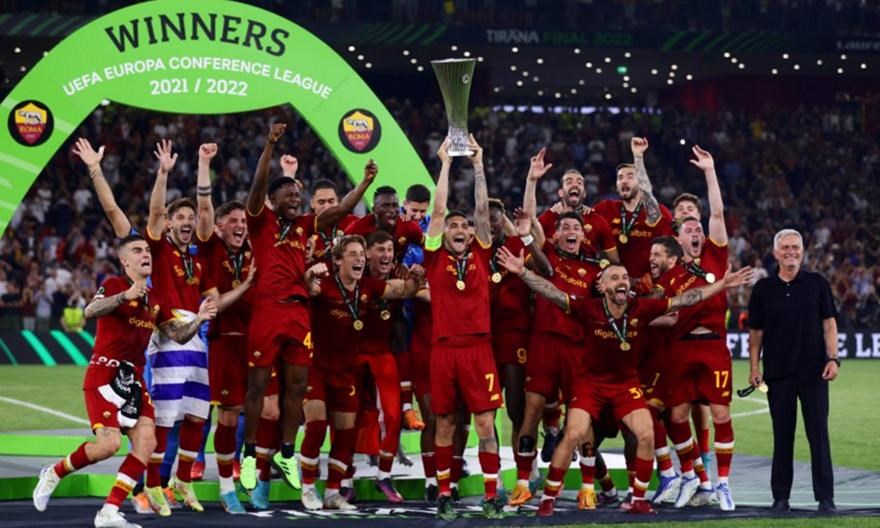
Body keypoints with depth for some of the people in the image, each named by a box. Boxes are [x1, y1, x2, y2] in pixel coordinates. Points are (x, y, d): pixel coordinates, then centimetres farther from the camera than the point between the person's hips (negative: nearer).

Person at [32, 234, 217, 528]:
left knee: (146, 442, -9)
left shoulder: (156, 300, 14)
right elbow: (90, 312, -26)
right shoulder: (114, 285, -7)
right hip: (103, 375, -7)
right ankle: (54, 474, 8)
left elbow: (178, 335, 13)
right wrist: (125, 295, -41)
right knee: (109, 443, -18)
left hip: (134, 379, 7)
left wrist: (198, 319, -6)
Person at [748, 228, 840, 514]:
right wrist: (754, 367, 1)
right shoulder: (763, 289, 6)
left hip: (814, 372, -1)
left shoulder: (817, 284, 4)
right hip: (777, 374, 1)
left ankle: (825, 498, -1)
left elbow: (829, 323, 3)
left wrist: (833, 358, -8)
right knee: (782, 437, 5)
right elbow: (755, 332, 9)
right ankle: (780, 497, 11)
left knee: (819, 435, -2)